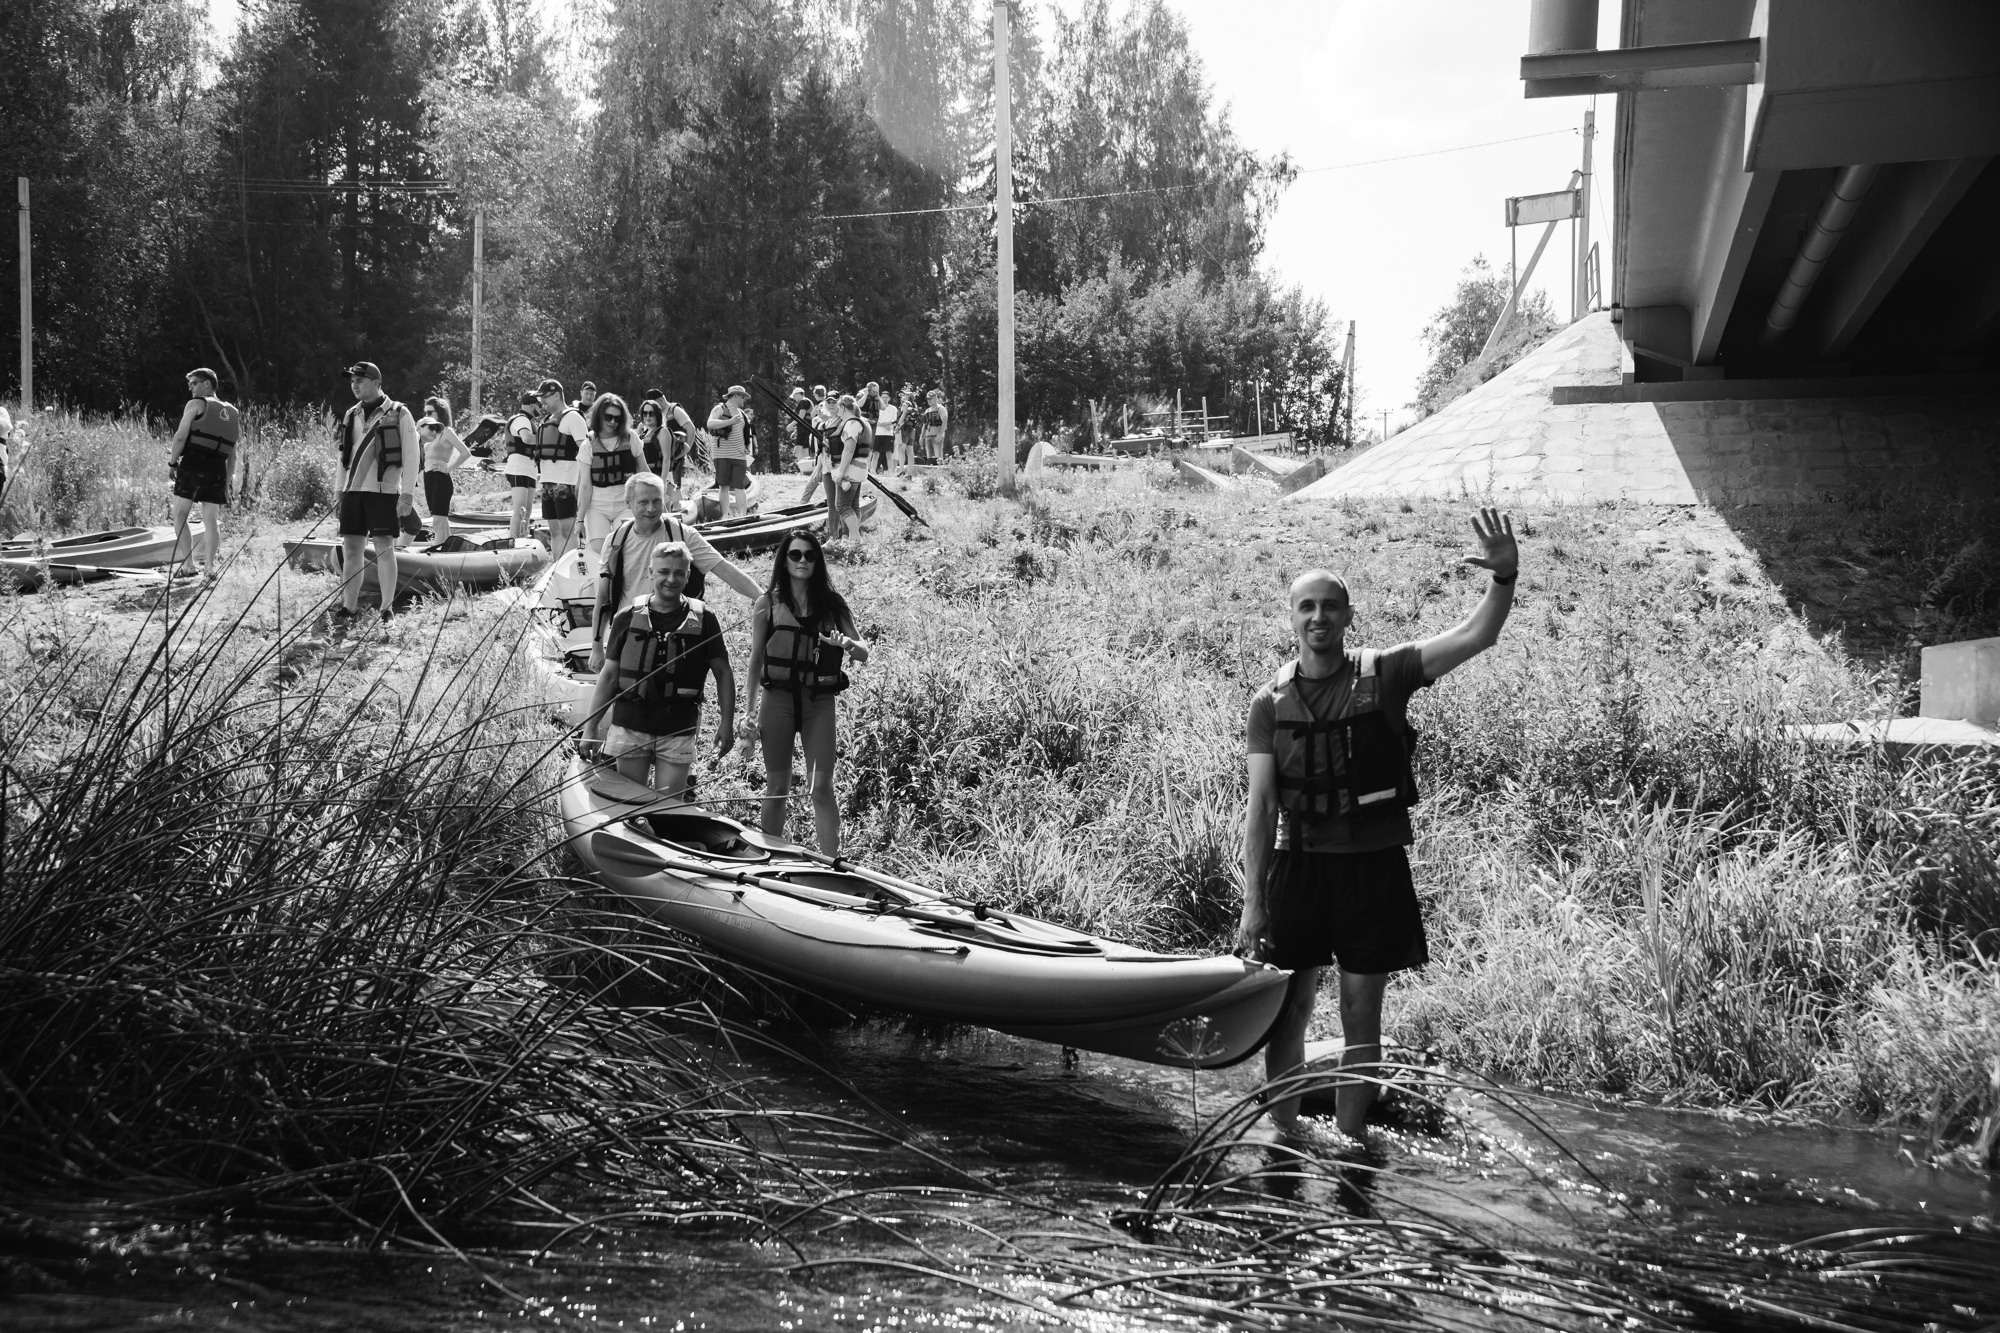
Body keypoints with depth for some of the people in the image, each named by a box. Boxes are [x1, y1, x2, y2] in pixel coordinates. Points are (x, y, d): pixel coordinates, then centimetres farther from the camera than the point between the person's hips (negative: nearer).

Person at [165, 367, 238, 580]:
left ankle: (188, 565, -2)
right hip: (217, 472, 5)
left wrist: (172, 461, 3)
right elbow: (232, 456, 19)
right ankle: (210, 567, 0)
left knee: (180, 516, 3)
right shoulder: (232, 414, 19)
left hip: (192, 467, -5)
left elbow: (181, 436, -8)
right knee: (211, 520, 8)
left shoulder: (196, 405, 1)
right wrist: (226, 483, 21)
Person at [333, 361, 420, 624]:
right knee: (350, 548, 3)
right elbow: (344, 457, 19)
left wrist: (407, 494, -11)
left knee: (384, 548, -4)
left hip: (384, 490, -5)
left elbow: (411, 456, -5)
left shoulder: (398, 414, -3)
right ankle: (348, 608, 7)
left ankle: (388, 609, 3)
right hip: (353, 491, 5)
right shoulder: (351, 416, 14)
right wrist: (341, 490, 14)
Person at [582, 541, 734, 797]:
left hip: (678, 733, -1)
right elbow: (609, 675, 8)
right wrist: (590, 728, 4)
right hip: (629, 729, 1)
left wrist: (727, 723, 0)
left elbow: (723, 673, 7)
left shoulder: (703, 620, 2)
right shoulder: (627, 619, 4)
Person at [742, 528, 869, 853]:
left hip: (820, 702, 0)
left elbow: (863, 654, 6)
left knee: (822, 787, -7)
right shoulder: (768, 604, 6)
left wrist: (847, 644, -18)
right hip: (777, 700, 0)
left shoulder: (832, 604, 8)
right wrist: (749, 711, 1)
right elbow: (755, 660, 7)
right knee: (776, 789, 4)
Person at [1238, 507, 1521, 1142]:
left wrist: (1505, 577, -30)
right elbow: (1262, 807, -1)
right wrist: (1253, 901, -5)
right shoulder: (1271, 701, 1)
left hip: (1374, 868, -1)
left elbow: (1476, 636, -12)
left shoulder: (1383, 677, -2)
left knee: (1361, 1022, 7)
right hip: (1299, 867, 1)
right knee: (1286, 1018, 7)